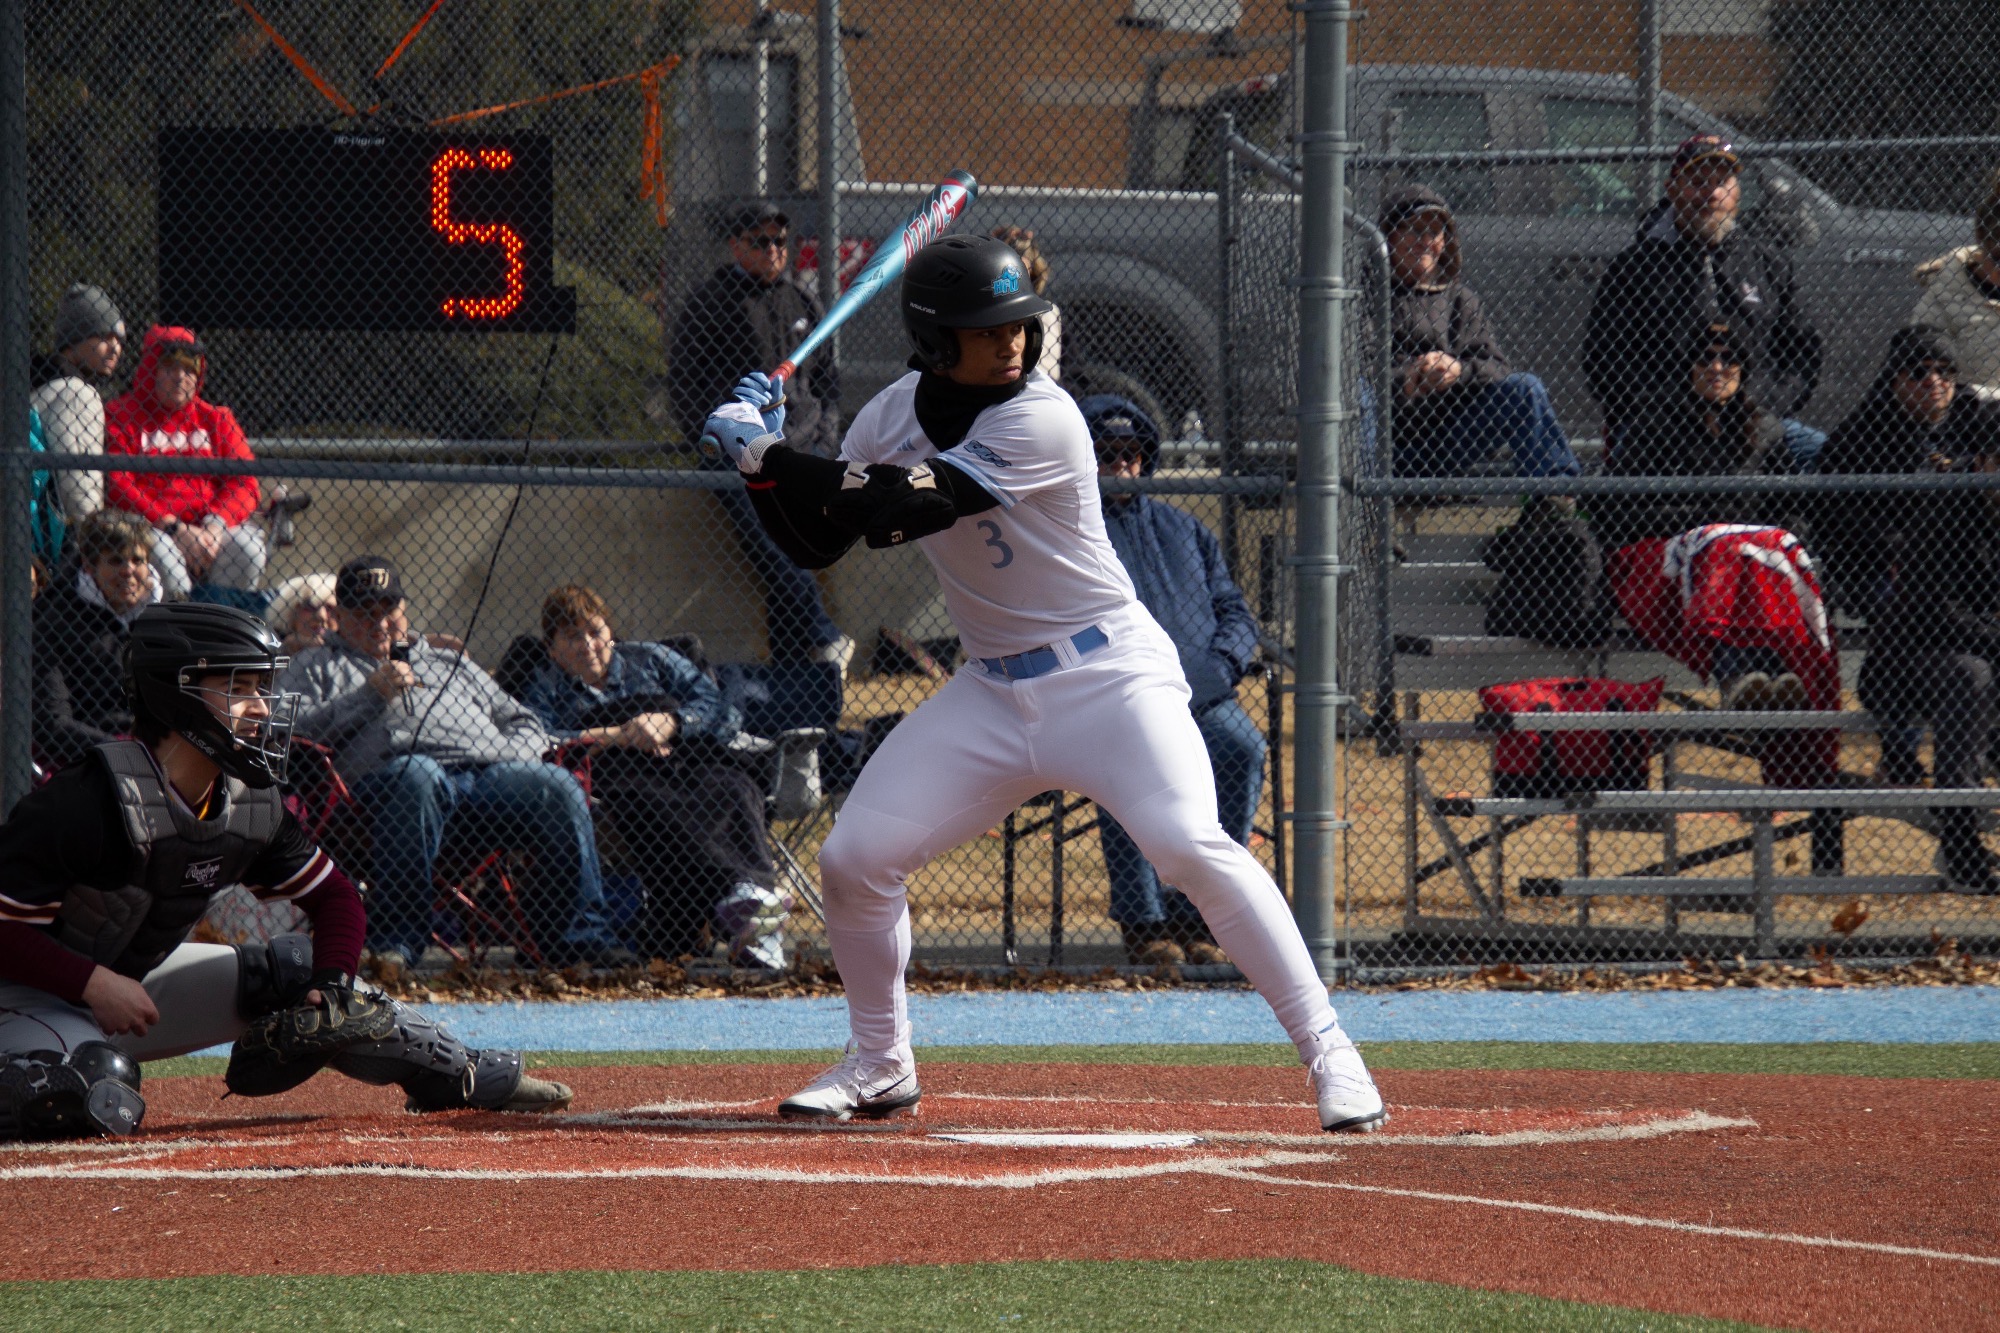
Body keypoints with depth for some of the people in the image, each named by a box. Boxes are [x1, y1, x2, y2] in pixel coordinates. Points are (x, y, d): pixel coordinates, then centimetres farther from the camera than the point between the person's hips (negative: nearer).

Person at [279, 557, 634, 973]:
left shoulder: (450, 662, 38)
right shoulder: (318, 668, 27)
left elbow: (527, 727, 31)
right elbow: (291, 730, 6)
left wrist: (505, 759, 7)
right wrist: (372, 694, -2)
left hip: (488, 771, 4)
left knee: (559, 787, -26)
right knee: (417, 776, -41)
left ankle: (580, 934, -23)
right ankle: (396, 938, -42)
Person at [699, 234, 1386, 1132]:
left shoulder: (1041, 421, -21)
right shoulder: (895, 415, 1)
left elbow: (897, 511, -28)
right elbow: (816, 544, 7)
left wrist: (768, 456, -25)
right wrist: (768, 469, -11)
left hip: (1108, 676, -6)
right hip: (991, 692, 6)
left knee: (1190, 845, -25)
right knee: (853, 857, -1)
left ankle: (1327, 1051, -19)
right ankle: (880, 1067, 20)